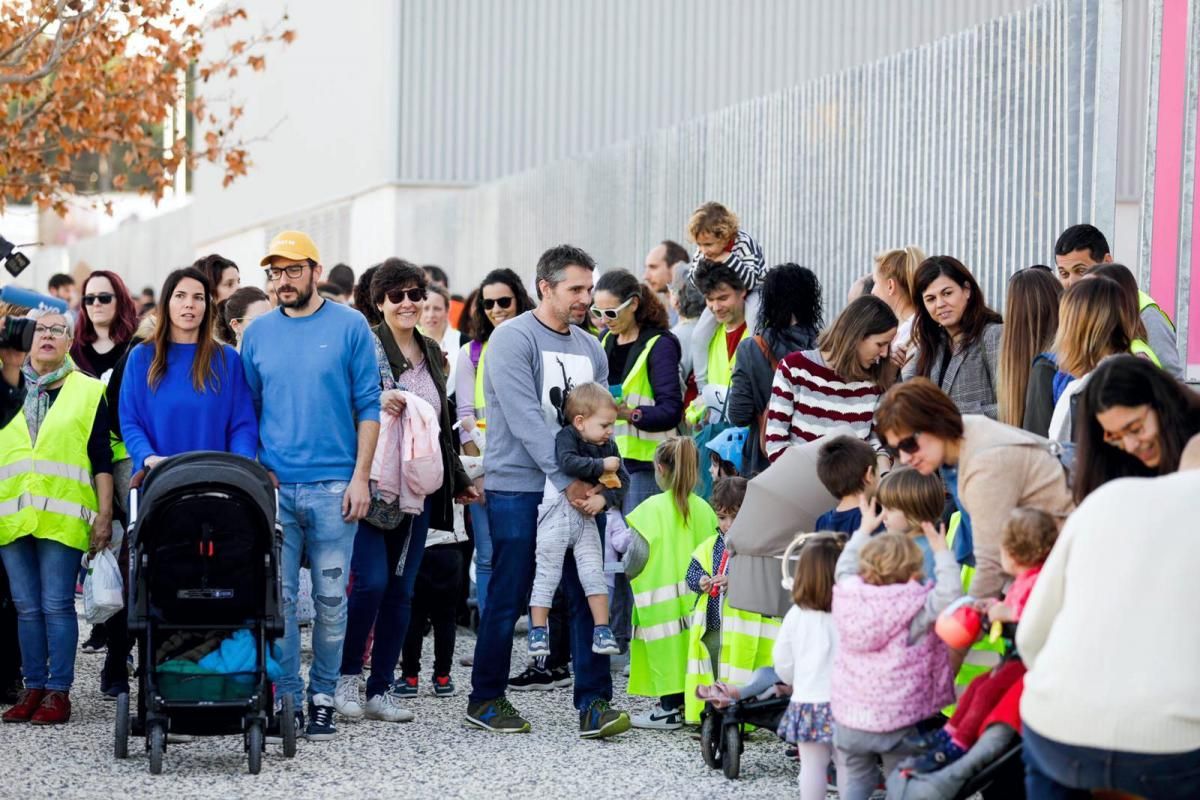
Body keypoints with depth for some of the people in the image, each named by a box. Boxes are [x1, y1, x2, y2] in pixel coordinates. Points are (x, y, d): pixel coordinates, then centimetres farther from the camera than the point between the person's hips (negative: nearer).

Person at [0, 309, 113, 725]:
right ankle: (33, 688, 11)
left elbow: (102, 460, 6)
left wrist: (104, 515, -1)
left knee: (56, 606, -6)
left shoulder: (89, 392, 8)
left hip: (61, 516, -3)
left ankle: (58, 691, -1)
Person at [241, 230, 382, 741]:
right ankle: (286, 699, 7)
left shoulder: (349, 326, 1)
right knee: (278, 598, 0)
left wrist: (360, 476, -6)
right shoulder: (258, 333, 10)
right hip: (273, 486, 2)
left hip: (333, 485, -2)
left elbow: (368, 407, 1)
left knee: (330, 598, 2)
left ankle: (322, 699, 11)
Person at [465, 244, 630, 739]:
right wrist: (567, 481, -19)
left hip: (577, 490, 6)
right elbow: (526, 420, -17)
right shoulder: (513, 339, -9)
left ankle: (594, 703, 1)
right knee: (508, 598, 1)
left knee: (587, 595, 0)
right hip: (518, 488, -6)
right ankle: (485, 700, 14)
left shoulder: (591, 349, 13)